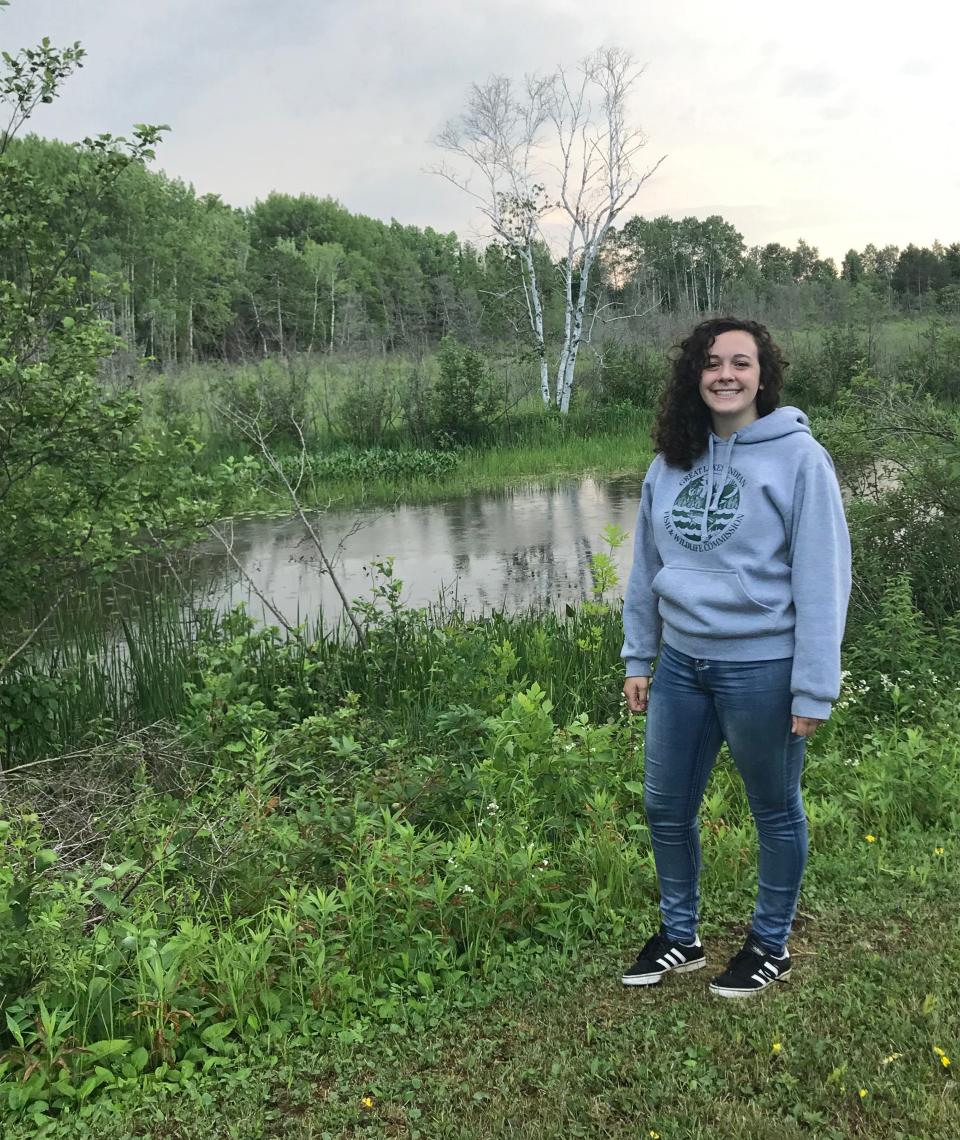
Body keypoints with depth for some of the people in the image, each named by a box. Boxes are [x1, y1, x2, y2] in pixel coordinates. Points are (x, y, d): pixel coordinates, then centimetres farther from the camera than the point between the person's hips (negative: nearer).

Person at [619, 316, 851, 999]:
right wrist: (638, 658, 12)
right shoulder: (673, 461, 4)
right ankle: (680, 937, 36)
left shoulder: (798, 457, -11)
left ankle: (771, 946, 34)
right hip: (681, 663, 6)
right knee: (666, 807, 15)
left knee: (775, 812, 13)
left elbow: (822, 579, -13)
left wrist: (813, 688, -14)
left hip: (760, 667, -5)